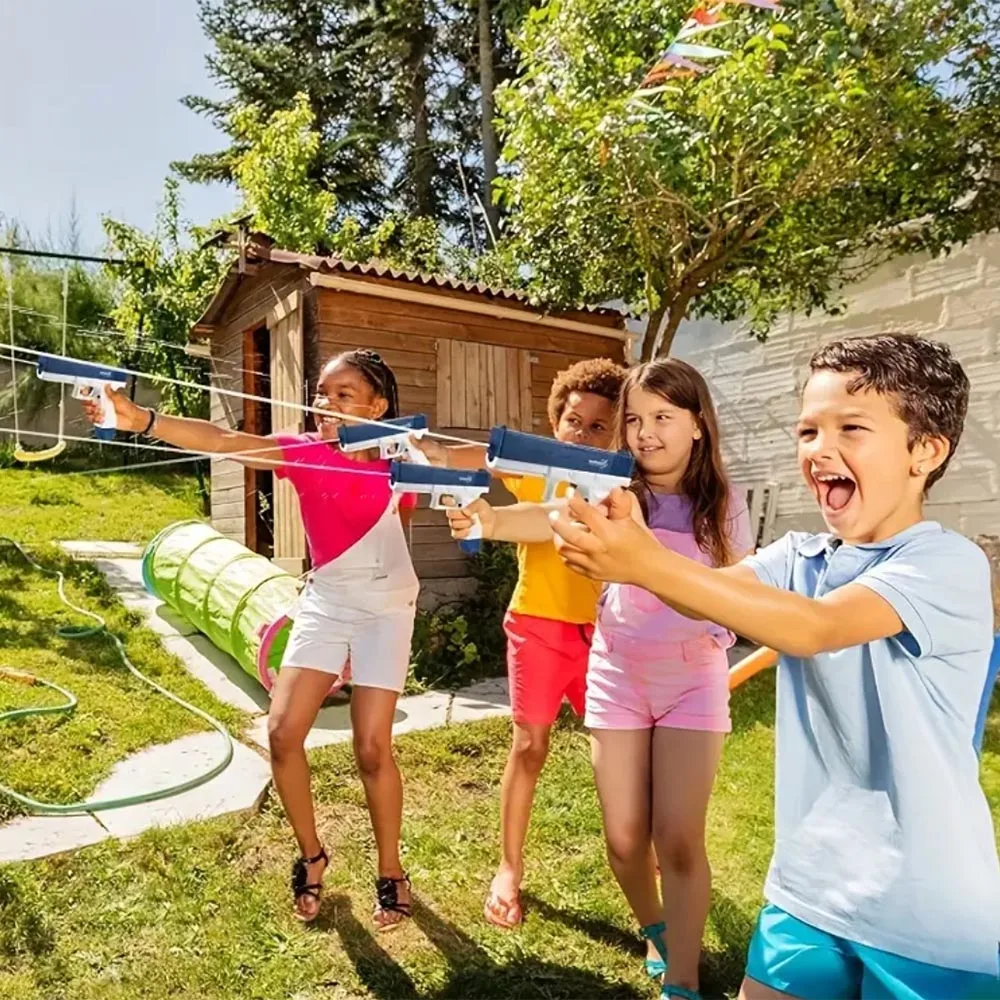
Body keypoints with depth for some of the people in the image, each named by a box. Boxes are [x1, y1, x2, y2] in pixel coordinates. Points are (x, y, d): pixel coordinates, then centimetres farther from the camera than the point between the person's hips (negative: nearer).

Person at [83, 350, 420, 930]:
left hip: (385, 609, -2)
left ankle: (392, 873, 20)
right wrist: (142, 420, -41)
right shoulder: (303, 453, -11)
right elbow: (224, 441, -26)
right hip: (323, 603, 3)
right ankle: (311, 856, 21)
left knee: (372, 747, -4)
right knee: (284, 732, -5)